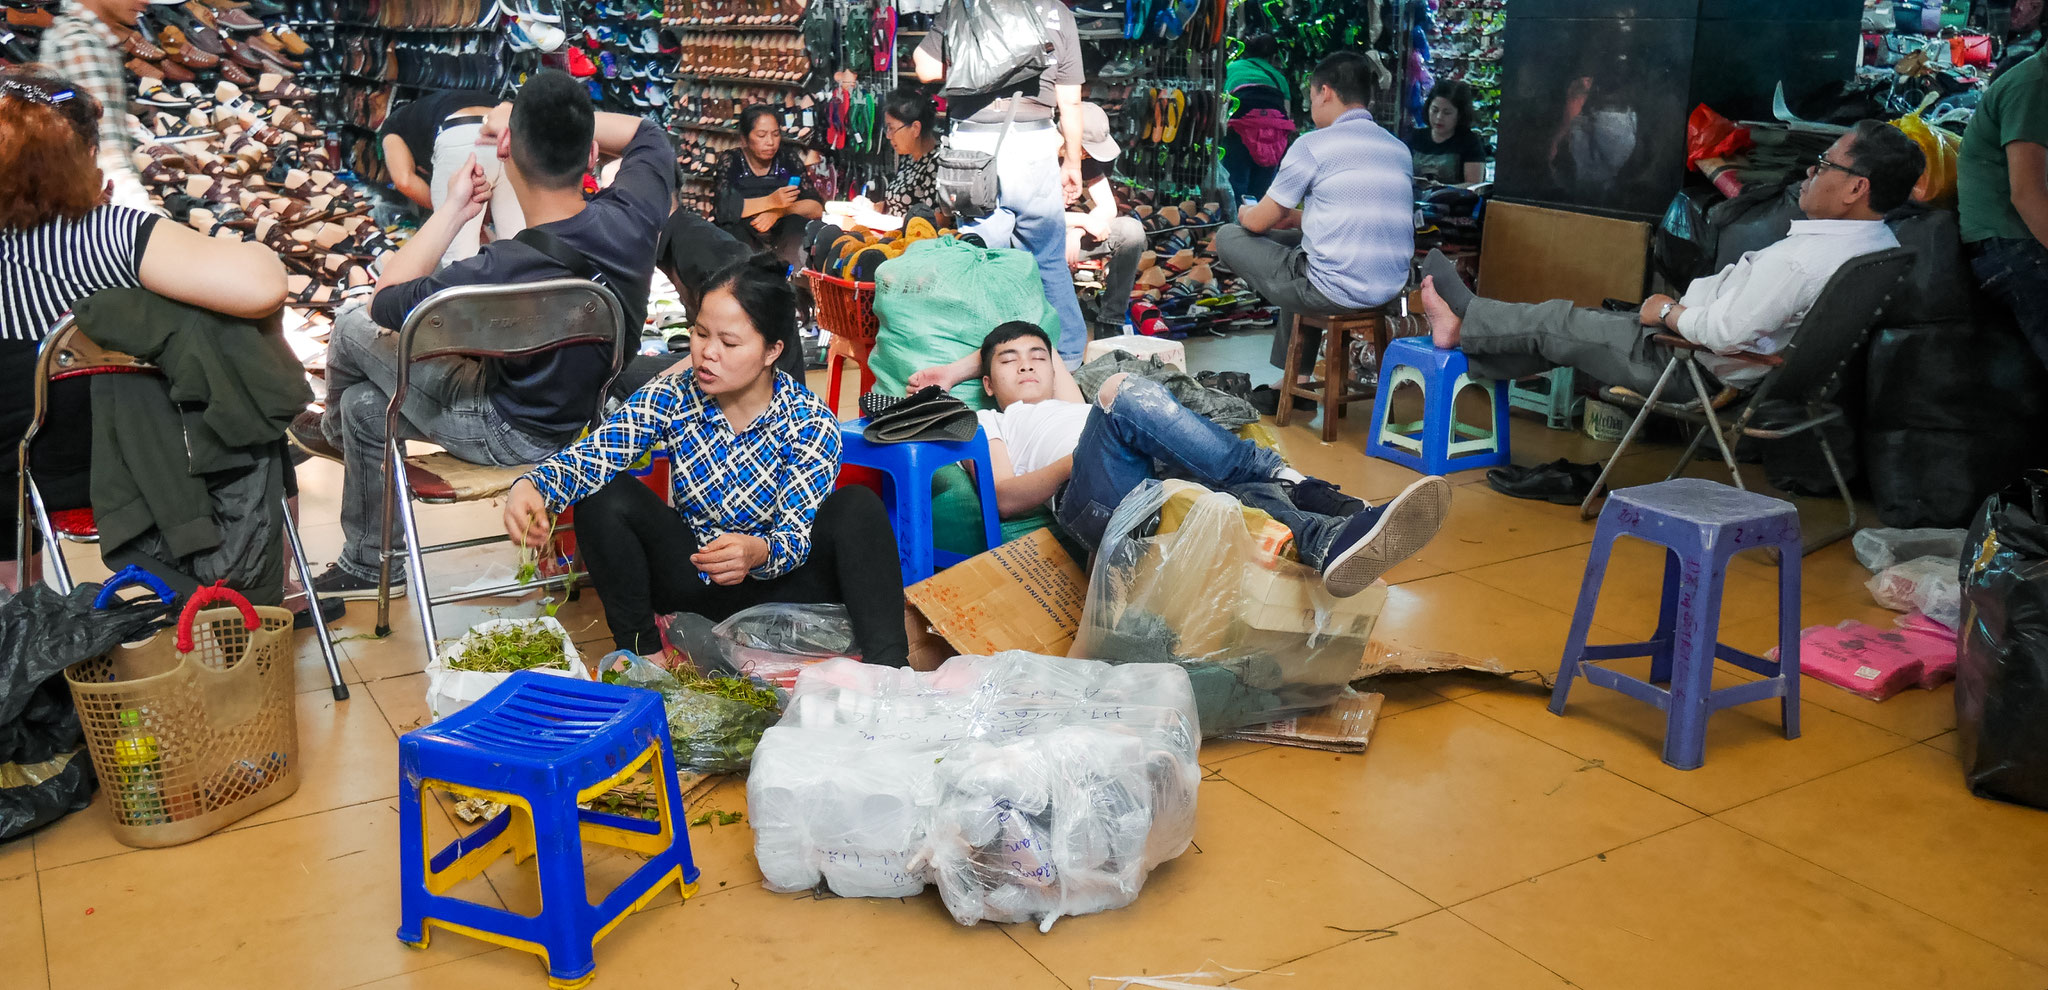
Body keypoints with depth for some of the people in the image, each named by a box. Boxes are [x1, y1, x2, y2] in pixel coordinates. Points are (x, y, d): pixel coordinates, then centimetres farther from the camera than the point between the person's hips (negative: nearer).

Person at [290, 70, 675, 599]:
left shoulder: (496, 275, -39)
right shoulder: (630, 217, -24)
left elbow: (383, 301, -18)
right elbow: (647, 135, 2)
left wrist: (452, 210, -13)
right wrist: (561, 121, -7)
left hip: (520, 436, -7)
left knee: (354, 329, 11)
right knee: (366, 404, 24)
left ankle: (335, 428, 47)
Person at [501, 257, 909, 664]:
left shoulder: (811, 424, -17)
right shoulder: (672, 398, -11)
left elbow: (798, 535, -21)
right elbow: (590, 458, -21)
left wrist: (758, 552, -46)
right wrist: (531, 487, -43)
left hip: (778, 581, -2)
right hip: (693, 581, 3)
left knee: (857, 508, -29)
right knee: (606, 497, -20)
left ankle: (887, 672, -35)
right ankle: (639, 653, -9)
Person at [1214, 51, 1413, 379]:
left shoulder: (1313, 144, -8)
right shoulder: (1398, 148, 11)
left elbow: (1258, 223, 0)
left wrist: (1246, 214, 24)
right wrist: (1297, 217, 29)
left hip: (1335, 290, -7)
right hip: (1391, 288, 7)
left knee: (1228, 236, 11)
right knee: (1293, 239, 35)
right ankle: (1294, 378, 34)